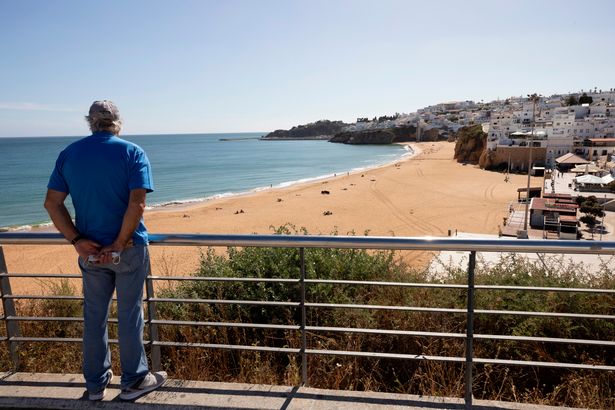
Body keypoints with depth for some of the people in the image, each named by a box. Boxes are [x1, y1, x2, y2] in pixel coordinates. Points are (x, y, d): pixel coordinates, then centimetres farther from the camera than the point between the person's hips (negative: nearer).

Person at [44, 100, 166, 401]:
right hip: (129, 248, -3)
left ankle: (96, 384, 29)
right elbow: (137, 203, -19)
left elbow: (52, 202, -2)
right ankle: (134, 381, 22)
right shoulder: (133, 153, -8)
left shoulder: (69, 154, 4)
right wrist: (120, 244, -14)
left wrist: (77, 240, -5)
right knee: (129, 315, 8)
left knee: (94, 316, 15)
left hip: (90, 249, 4)